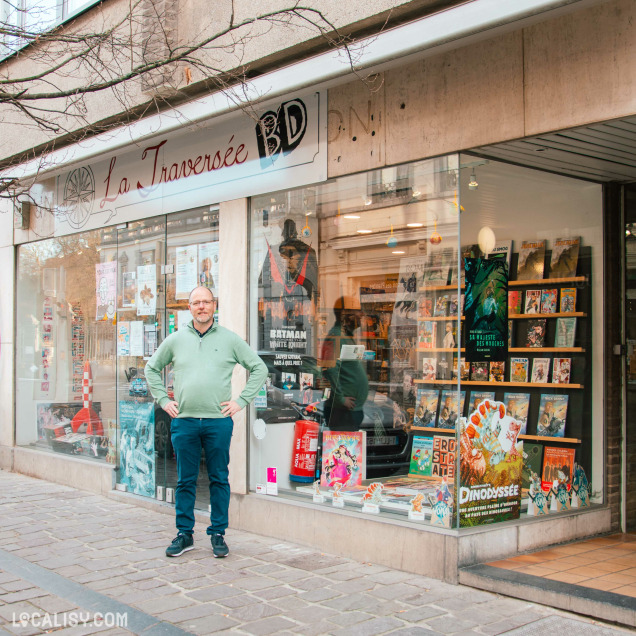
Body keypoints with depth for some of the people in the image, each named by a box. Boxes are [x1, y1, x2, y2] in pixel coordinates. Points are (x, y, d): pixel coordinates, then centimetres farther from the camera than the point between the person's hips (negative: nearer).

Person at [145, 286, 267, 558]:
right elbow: (152, 368, 20)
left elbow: (259, 368, 8)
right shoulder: (175, 340, 9)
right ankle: (184, 535, 18)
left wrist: (241, 401, 0)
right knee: (185, 481, 7)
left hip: (219, 421, -1)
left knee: (219, 479, 4)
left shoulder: (230, 339, 4)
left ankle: (218, 534, 15)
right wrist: (163, 400, 10)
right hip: (183, 421, 1)